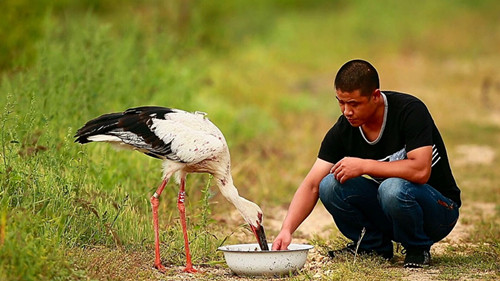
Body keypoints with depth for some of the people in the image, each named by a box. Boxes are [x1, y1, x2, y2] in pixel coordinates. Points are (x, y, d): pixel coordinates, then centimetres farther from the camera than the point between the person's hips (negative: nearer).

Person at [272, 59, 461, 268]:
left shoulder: (410, 111, -22)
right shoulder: (342, 131, -8)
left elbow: (420, 171, -33)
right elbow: (311, 186, -10)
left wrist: (363, 166, -28)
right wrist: (287, 229, -25)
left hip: (439, 207, -5)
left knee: (393, 188, -36)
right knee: (330, 185, -18)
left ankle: (418, 249, -8)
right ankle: (374, 245, 3)